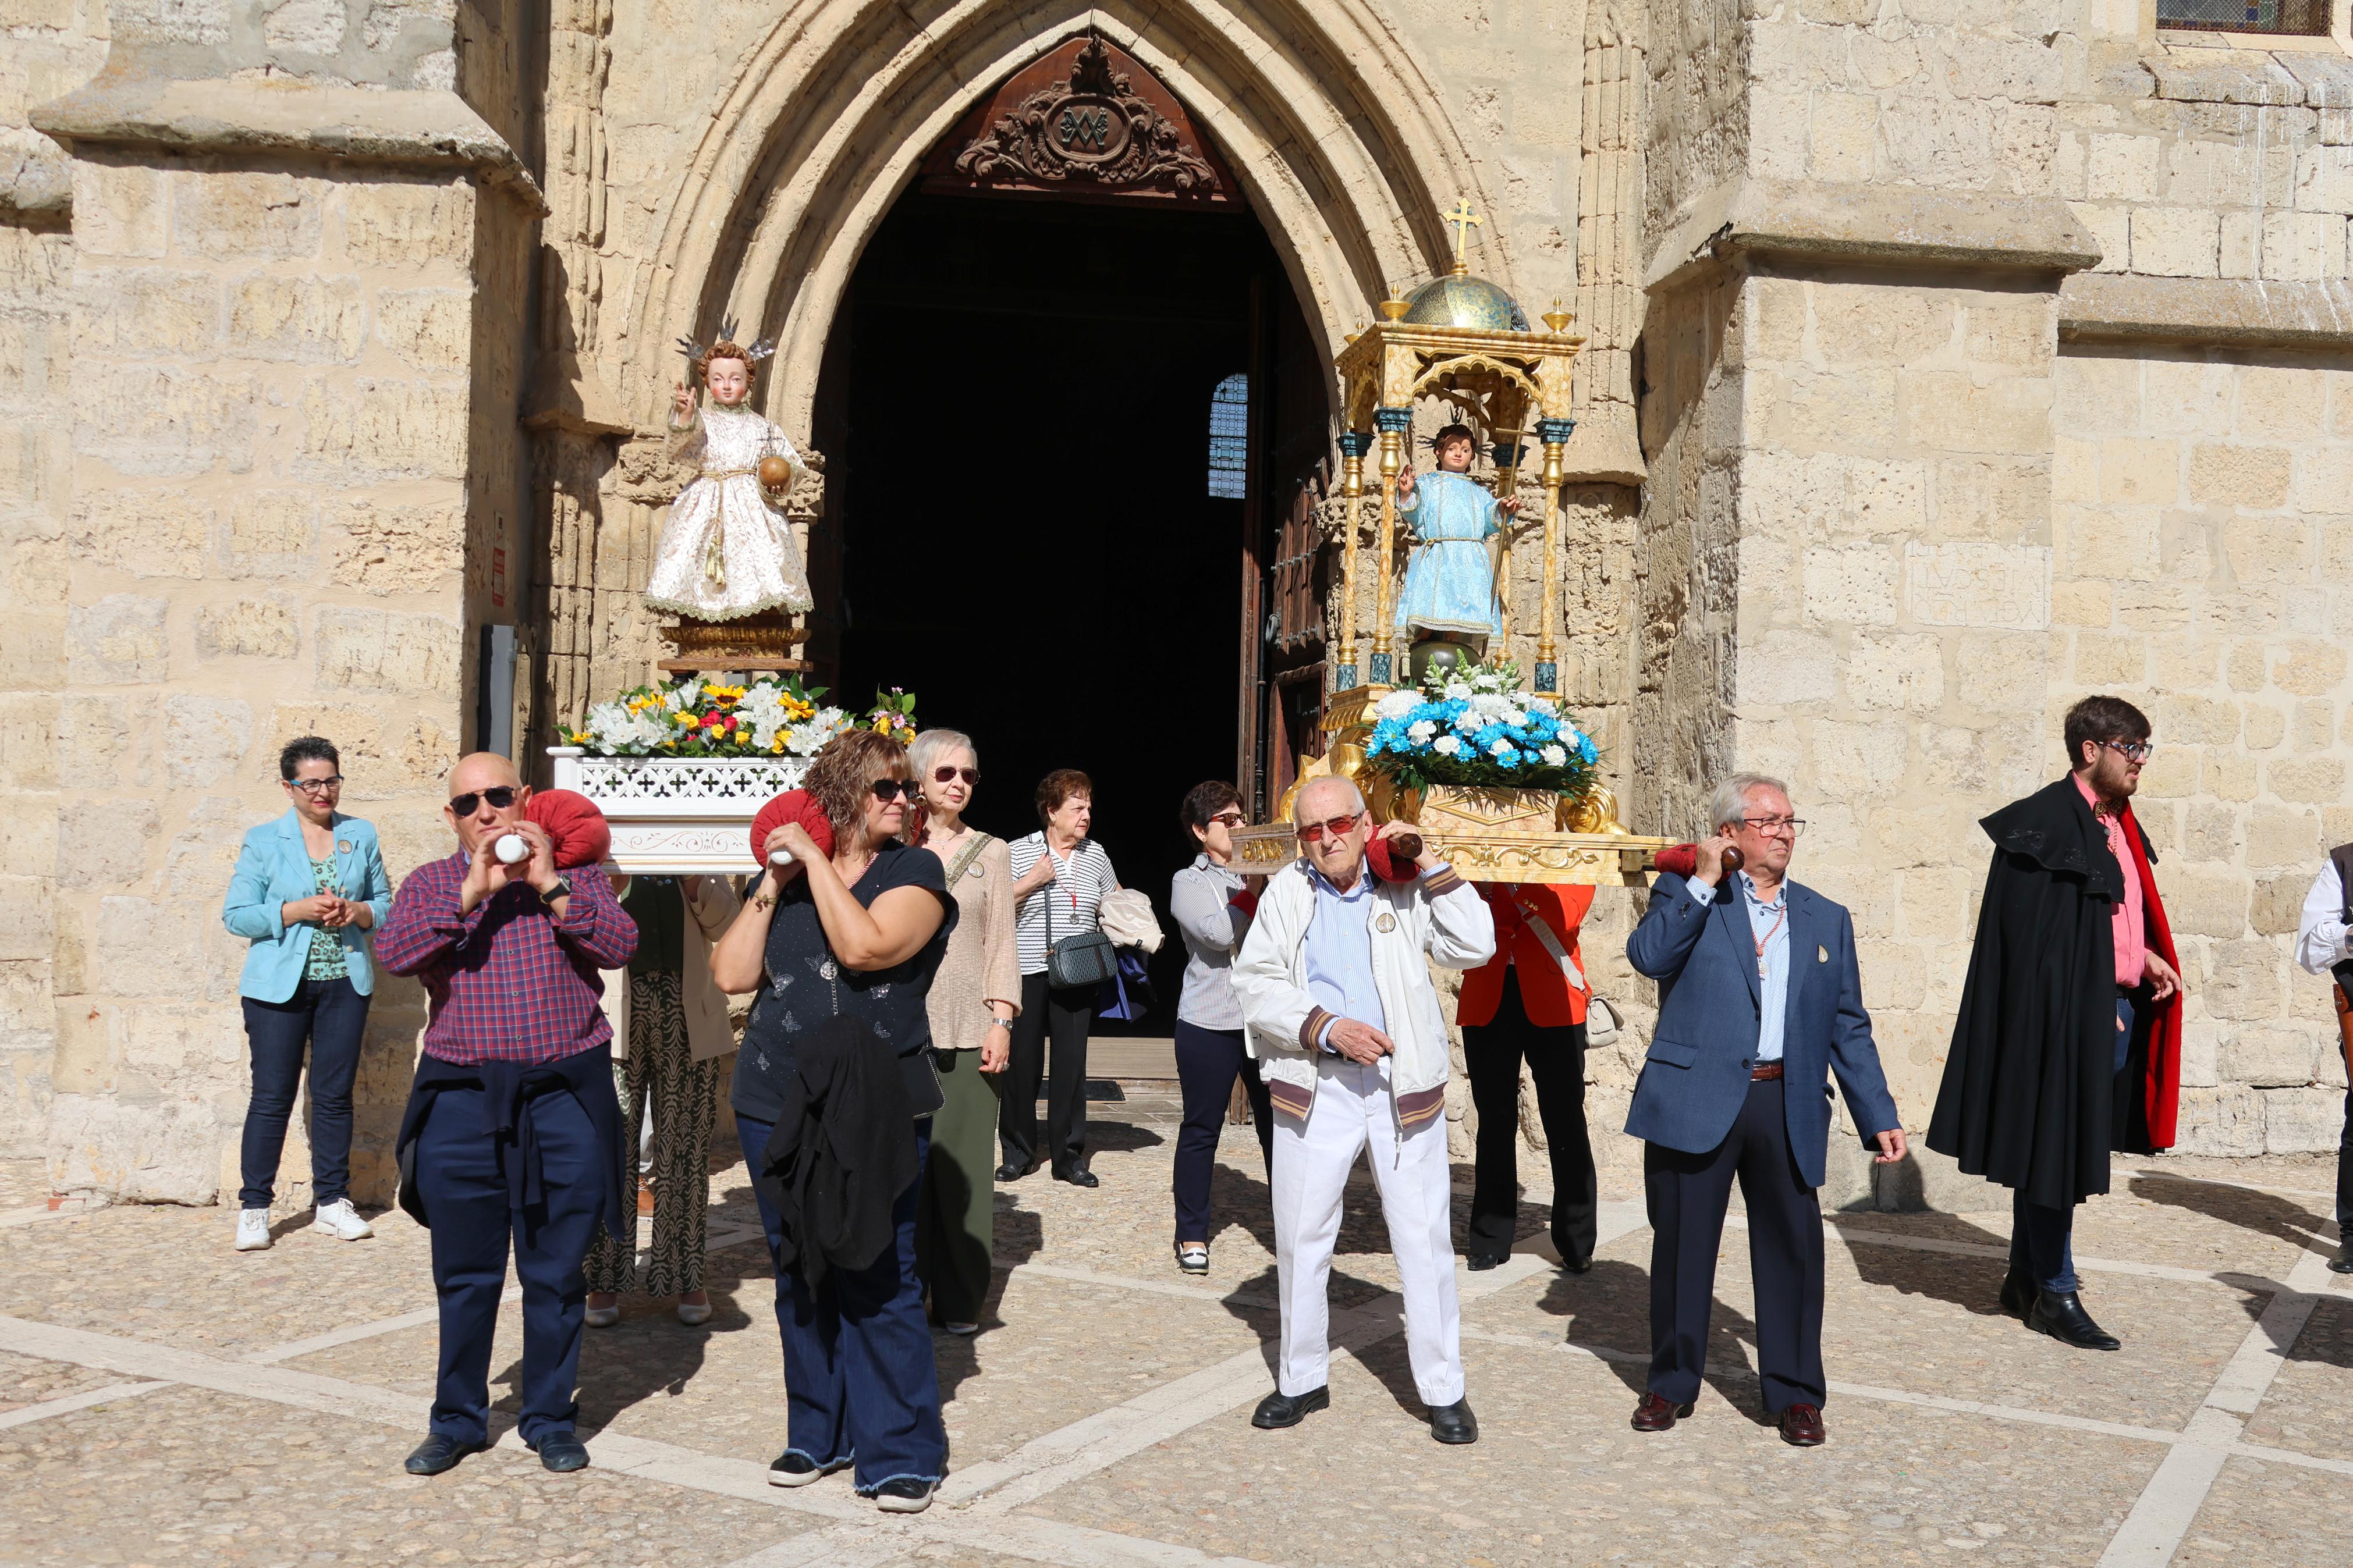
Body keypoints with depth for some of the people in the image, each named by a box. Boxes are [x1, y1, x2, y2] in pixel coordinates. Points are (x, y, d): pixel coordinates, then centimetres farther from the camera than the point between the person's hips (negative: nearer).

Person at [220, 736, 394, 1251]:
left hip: (345, 982, 3)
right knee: (272, 1096, 0)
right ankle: (254, 1208, 9)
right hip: (279, 985, -2)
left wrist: (358, 912, -9)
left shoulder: (361, 837, 8)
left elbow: (386, 904, 13)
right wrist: (296, 910, -15)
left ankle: (332, 1201, 17)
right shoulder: (262, 841, 1)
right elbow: (236, 916, -2)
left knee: (335, 1093, 7)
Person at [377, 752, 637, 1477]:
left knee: (557, 1275, 8)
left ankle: (550, 1420, 22)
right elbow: (394, 953, -10)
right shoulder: (430, 884, 9)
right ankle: (457, 1421, 25)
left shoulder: (575, 875, 8)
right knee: (465, 1276, 9)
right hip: (462, 1098, 1)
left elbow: (619, 945, -8)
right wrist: (473, 892, -15)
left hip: (565, 1098, 0)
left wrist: (549, 885, -12)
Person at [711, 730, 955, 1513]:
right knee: (800, 1278, 13)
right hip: (777, 1105, 4)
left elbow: (864, 946, -20)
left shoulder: (915, 872, -2)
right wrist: (774, 881, -4)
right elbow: (732, 973, 0)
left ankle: (901, 1452, 8)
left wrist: (816, 860, -13)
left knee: (878, 1284, -3)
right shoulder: (781, 879, 9)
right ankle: (818, 1433, 28)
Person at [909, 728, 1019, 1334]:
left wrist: (1001, 1021, -2)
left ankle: (960, 1300, 8)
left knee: (963, 1164, -1)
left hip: (968, 1030, 0)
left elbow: (1001, 943, 7)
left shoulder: (991, 853, 11)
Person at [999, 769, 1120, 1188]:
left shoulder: (1096, 855, 11)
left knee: (1072, 1064, 3)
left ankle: (1069, 1156, 11)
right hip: (1028, 972, -3)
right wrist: (1033, 880, -13)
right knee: (1022, 1063, 2)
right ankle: (1018, 1153, 16)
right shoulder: (1019, 852, -1)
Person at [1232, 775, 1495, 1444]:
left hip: (1404, 1086, -1)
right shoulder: (1286, 893, 6)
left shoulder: (1404, 889, 5)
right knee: (1300, 1238, 9)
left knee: (1425, 1238, 2)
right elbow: (1254, 982, -2)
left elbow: (1476, 948, -4)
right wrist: (1327, 1029, -14)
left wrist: (1431, 867, -7)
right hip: (1314, 1087, 1)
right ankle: (1302, 1379, 26)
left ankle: (1443, 1389, 14)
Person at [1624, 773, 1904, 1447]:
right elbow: (1649, 956, -14)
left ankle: (1794, 1393, 20)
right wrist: (1702, 881, -12)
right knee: (1683, 1245, 7)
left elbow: (1849, 1028, 14)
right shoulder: (1687, 895, 6)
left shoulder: (1827, 919, 15)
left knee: (1793, 1247, 5)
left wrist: (1880, 1117, 9)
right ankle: (1672, 1383, 22)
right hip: (1696, 1100, -2)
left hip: (1788, 1108, 2)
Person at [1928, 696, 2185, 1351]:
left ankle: (2026, 1278, 24)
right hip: (2064, 1012, -9)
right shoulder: (2048, 820, -13)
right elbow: (2037, 932, -17)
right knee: (2055, 1146, -2)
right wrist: (2091, 999, -17)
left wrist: (2146, 955, 7)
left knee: (2063, 1147, 14)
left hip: (2116, 1008, 9)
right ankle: (2054, 1294, 6)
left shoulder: (2117, 824, 14)